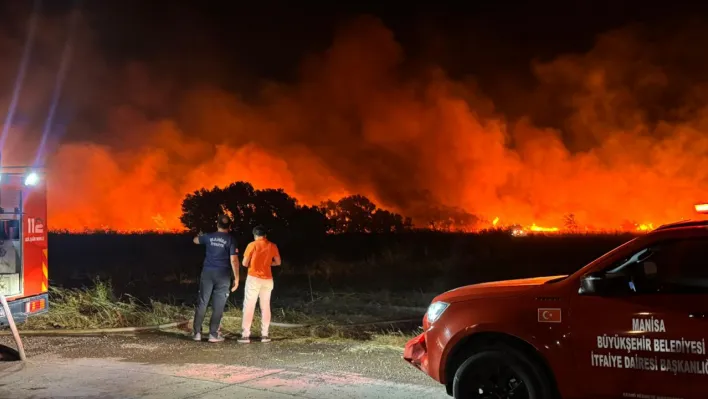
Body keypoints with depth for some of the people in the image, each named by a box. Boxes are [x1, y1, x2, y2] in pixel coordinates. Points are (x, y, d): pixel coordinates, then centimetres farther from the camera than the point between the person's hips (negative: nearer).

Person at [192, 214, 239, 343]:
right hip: (222, 275, -3)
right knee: (218, 306, 3)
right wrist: (236, 278, -8)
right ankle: (213, 334, 4)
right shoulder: (231, 240, -6)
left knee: (202, 303, 9)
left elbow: (195, 240, 25)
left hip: (207, 273, 3)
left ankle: (197, 332, 10)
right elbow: (234, 260, -12)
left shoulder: (209, 236, 4)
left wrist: (202, 235, 46)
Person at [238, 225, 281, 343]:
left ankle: (245, 335, -2)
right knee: (265, 307, 11)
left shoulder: (252, 245, -6)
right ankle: (265, 335, 11)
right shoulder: (272, 246, 4)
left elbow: (244, 263, -7)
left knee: (249, 306, 1)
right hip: (267, 279, 4)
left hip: (254, 278, -3)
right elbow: (278, 262, 11)